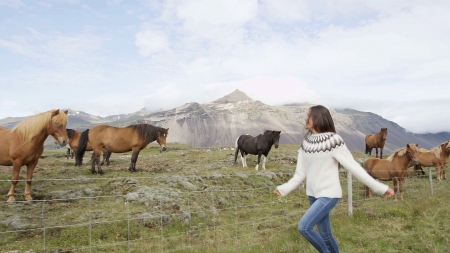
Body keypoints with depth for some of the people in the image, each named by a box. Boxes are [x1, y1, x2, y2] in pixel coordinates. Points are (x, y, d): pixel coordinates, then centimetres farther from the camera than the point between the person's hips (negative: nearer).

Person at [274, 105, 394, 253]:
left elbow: (353, 167, -12)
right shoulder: (306, 141, 3)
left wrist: (380, 188, -12)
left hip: (329, 194, -6)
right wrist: (285, 188, 12)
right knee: (325, 235, 13)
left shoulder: (333, 140, -14)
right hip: (313, 194, 6)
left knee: (304, 226, -17)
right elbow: (301, 173, 9)